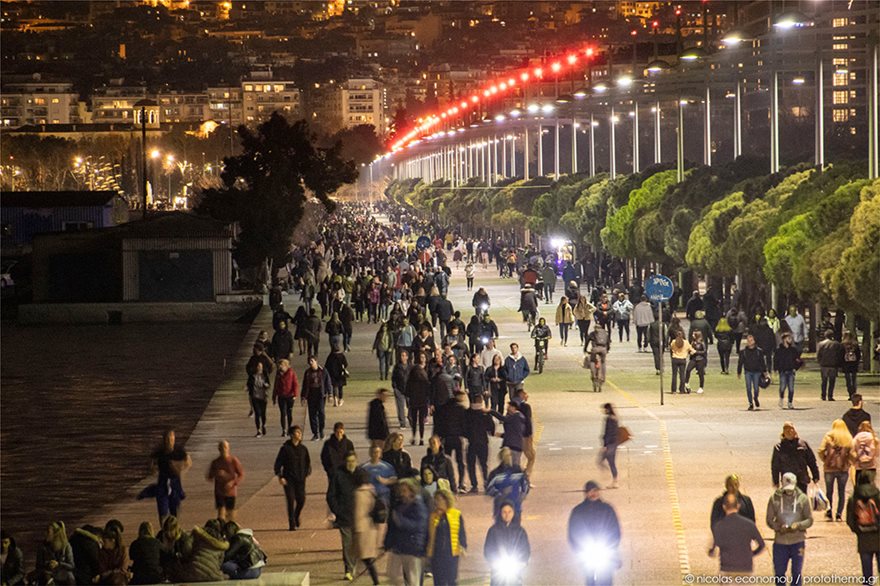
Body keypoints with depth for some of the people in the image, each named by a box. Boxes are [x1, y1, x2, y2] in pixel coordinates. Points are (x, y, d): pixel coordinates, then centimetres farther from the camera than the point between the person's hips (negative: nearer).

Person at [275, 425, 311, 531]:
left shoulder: (303, 449, 7)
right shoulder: (285, 448, -5)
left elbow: (307, 462, 18)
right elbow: (278, 463, -3)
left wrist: (307, 472, 2)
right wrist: (280, 476, -11)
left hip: (300, 479, 3)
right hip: (288, 479, -3)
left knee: (301, 500, 1)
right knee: (291, 501, -7)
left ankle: (296, 517, 31)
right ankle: (292, 524, 1)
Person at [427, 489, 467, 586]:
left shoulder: (457, 515, -1)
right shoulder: (433, 516, 6)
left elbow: (462, 534, 3)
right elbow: (428, 534, 12)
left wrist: (462, 547, -7)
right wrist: (428, 551, 8)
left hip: (452, 553, -2)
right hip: (437, 554, 2)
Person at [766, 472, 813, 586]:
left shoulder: (803, 499, -1)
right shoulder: (774, 499, 0)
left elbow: (810, 520, -1)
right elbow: (770, 520, 1)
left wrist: (798, 525, -21)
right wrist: (779, 527, -20)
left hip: (798, 541, -1)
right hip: (780, 541, 1)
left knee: (796, 572, 1)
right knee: (779, 572, 9)